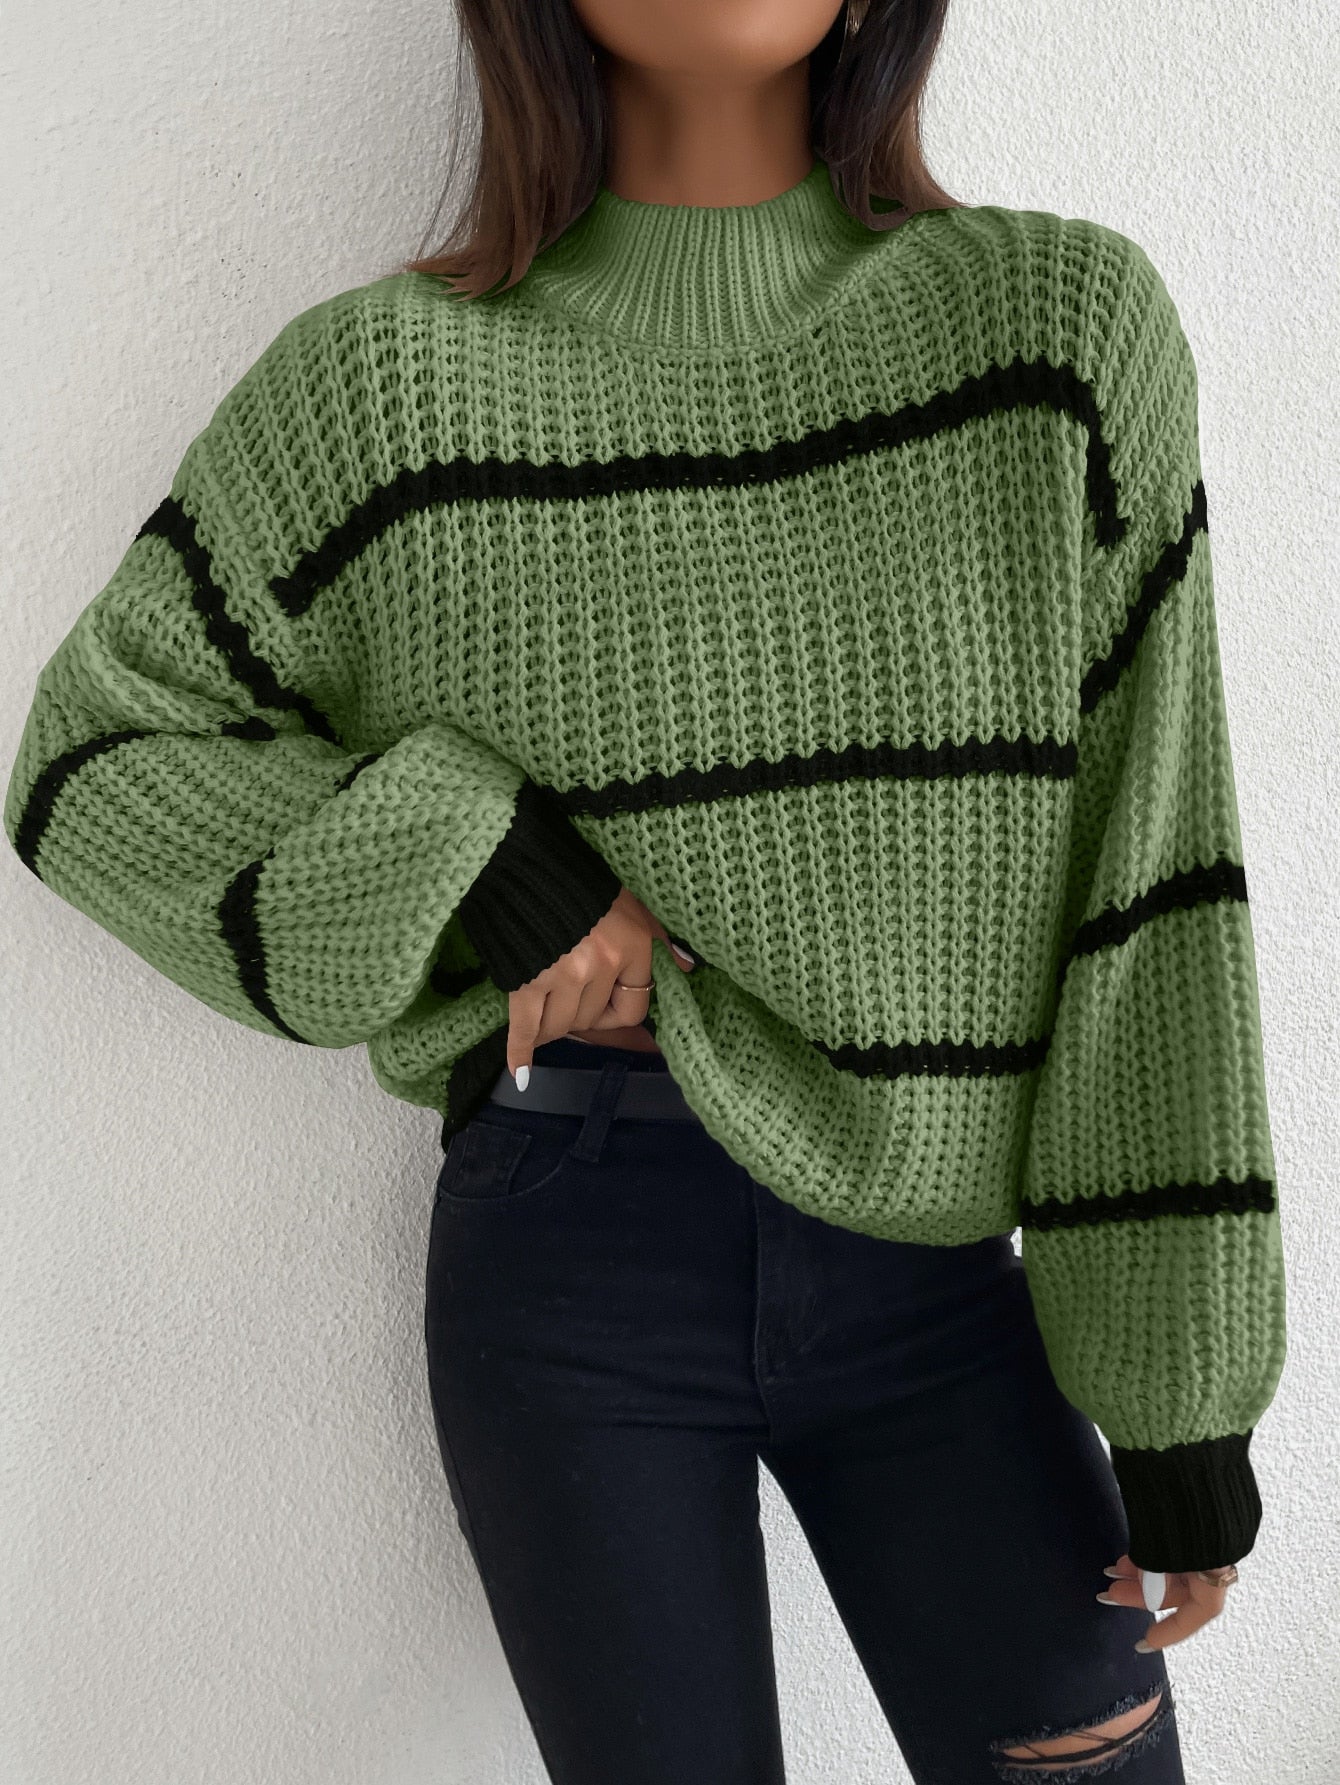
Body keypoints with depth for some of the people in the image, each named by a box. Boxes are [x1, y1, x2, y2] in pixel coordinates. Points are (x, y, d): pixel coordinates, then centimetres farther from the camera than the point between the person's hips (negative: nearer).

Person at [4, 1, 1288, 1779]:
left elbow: (1144, 878, -4)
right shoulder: (391, 378, -5)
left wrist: (1188, 1387, -4)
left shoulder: (1071, 322, -3)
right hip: (570, 1256, -1)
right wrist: (470, 861, -13)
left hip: (924, 1255, 2)